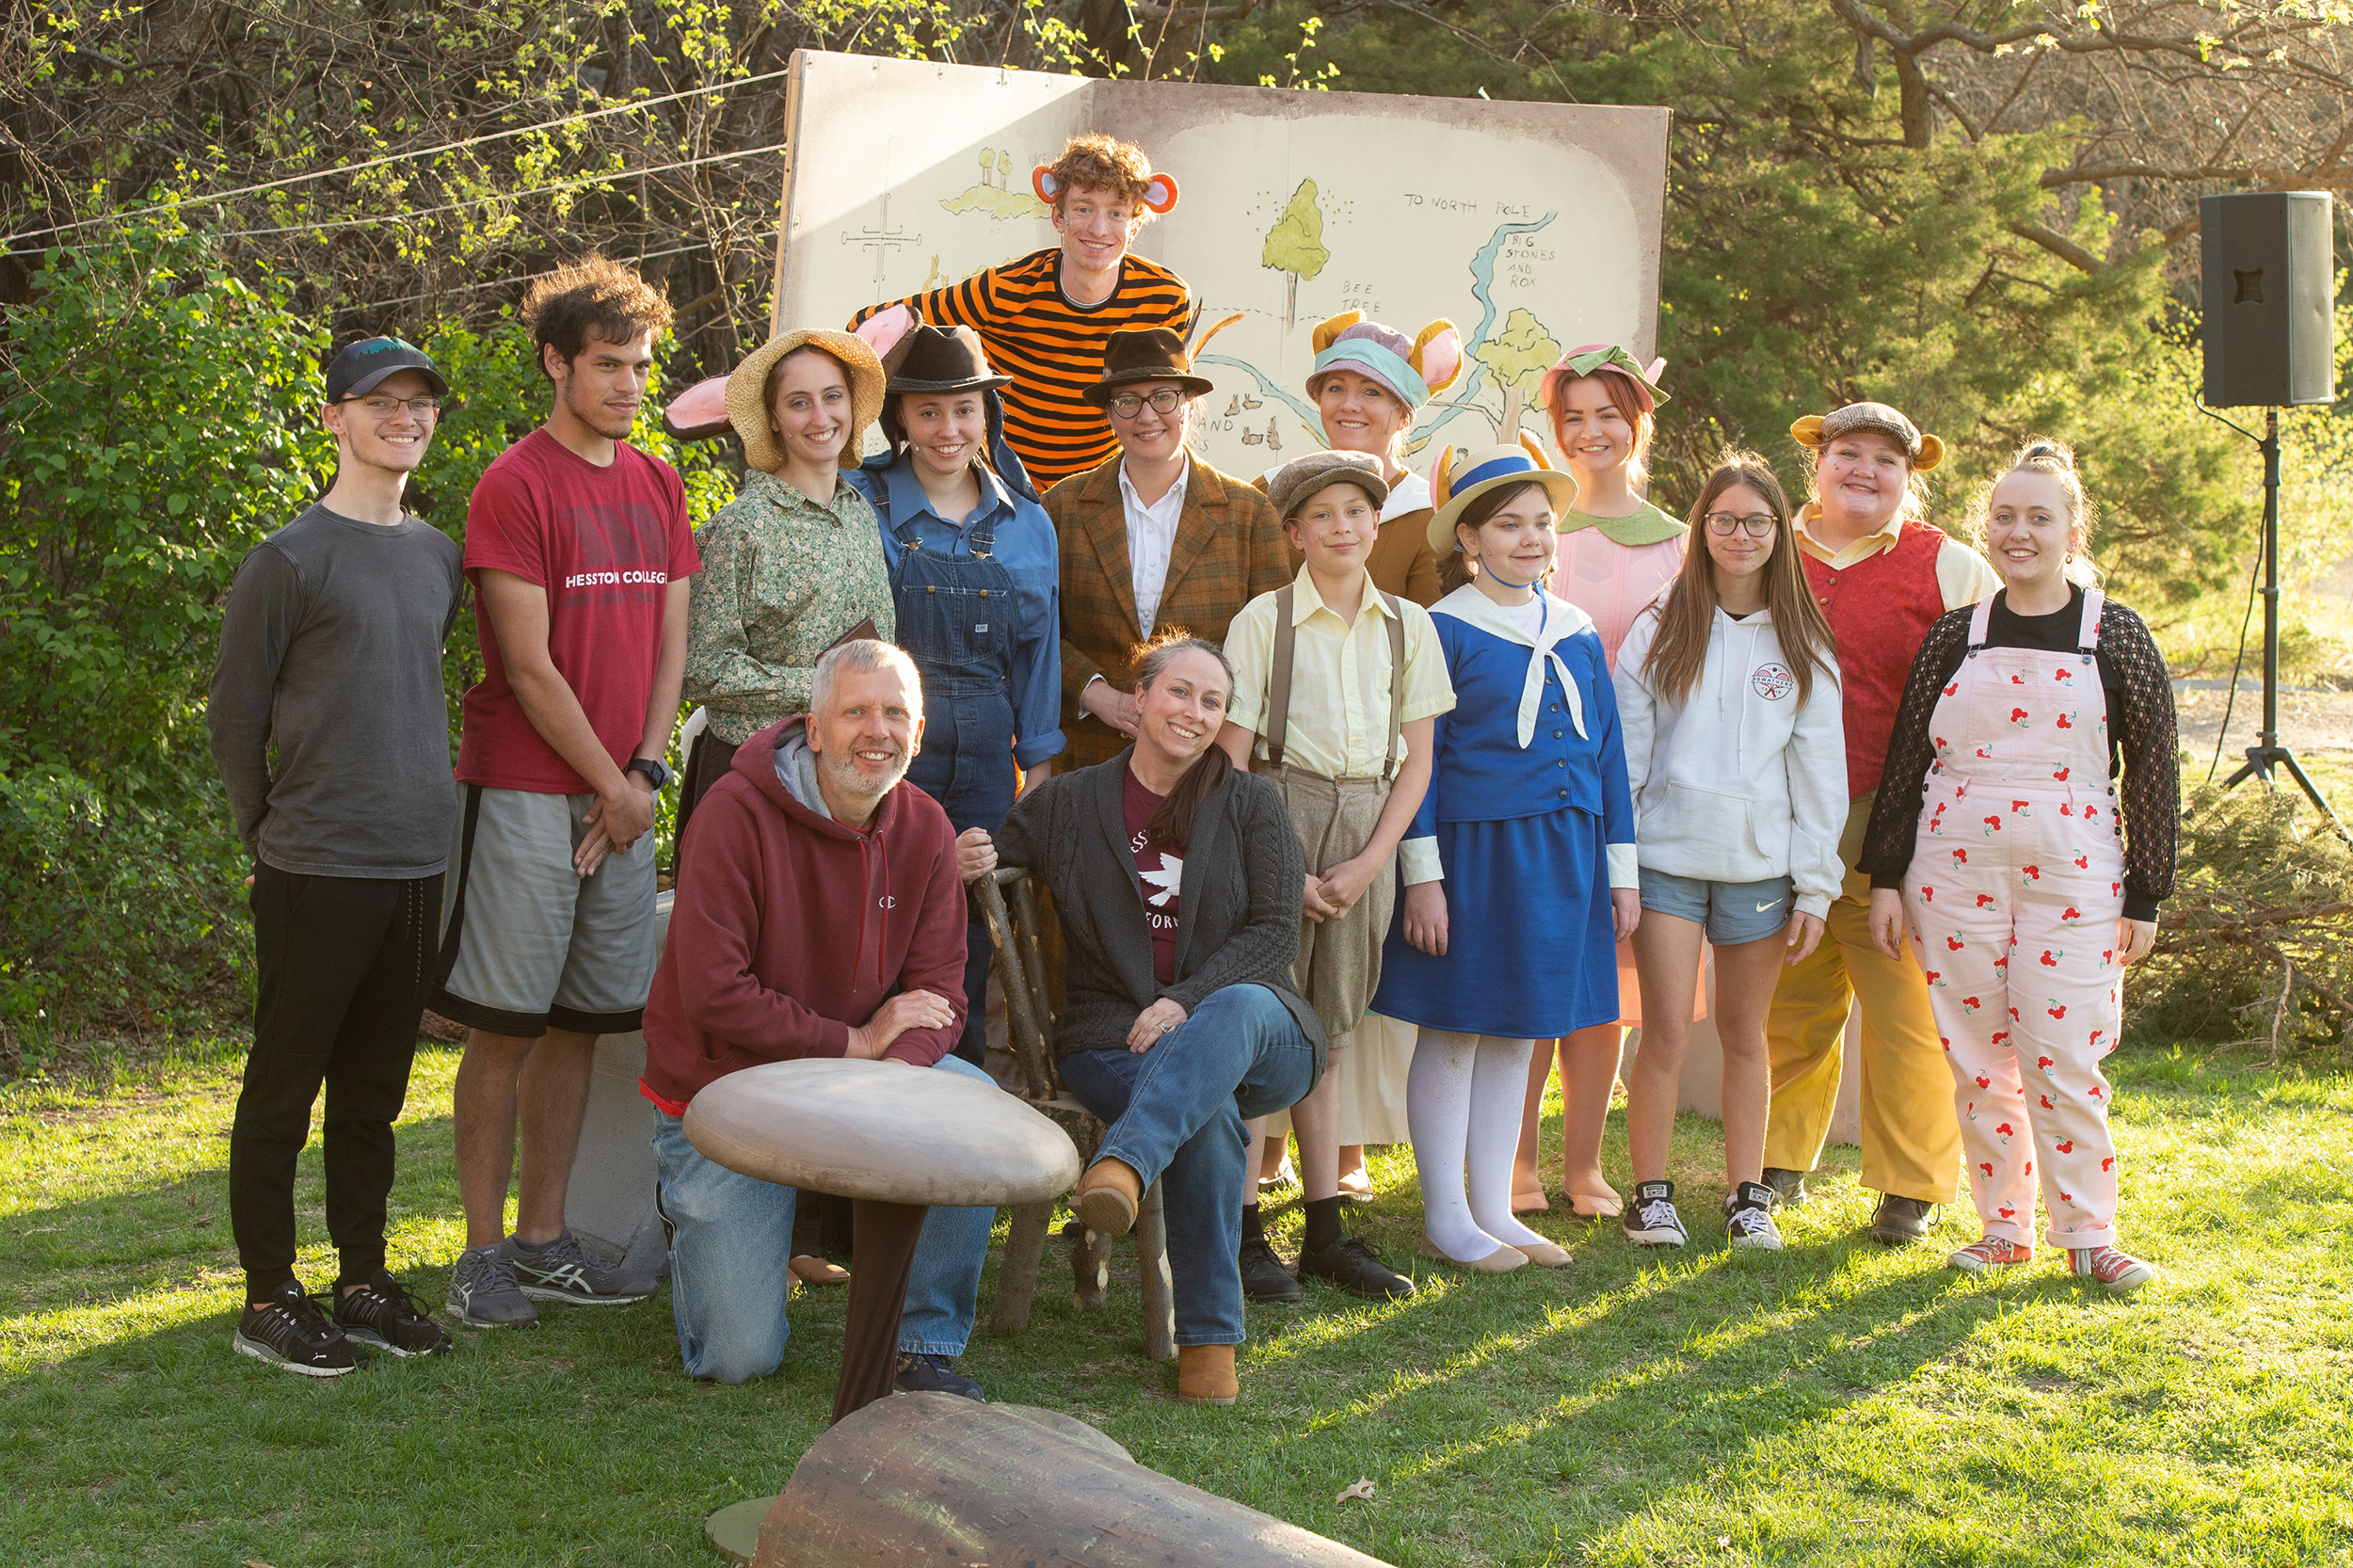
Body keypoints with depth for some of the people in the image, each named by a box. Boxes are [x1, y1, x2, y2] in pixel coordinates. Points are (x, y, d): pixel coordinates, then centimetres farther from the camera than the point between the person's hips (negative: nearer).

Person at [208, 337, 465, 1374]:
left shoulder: (438, 557, 12)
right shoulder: (291, 560, -7)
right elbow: (234, 715, -2)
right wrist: (274, 833, 1)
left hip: (416, 862, 6)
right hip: (317, 870, -6)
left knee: (375, 1090, 13)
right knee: (285, 1085, 1)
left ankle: (363, 1279, 22)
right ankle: (269, 1298, 9)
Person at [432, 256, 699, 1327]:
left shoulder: (658, 486, 13)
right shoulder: (514, 486, -8)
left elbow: (669, 645, 12)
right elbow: (530, 667, -11)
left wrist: (643, 771, -1)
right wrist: (610, 786, -8)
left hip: (624, 795, 6)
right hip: (528, 790, -6)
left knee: (576, 1022, 10)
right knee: (504, 1025, -3)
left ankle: (545, 1241, 18)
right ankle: (484, 1254, 5)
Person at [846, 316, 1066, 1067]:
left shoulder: (1027, 523, 11)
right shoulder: (861, 504, -1)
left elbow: (1038, 649, 15)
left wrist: (1038, 765, 13)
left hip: (984, 759, 3)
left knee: (971, 946, 6)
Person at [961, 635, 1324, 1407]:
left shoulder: (1252, 805, 11)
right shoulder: (1066, 803, 13)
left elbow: (1276, 932, 2)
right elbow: (988, 869, 17)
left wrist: (1188, 1002, -15)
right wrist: (966, 870, -10)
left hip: (1252, 1028, 0)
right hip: (1114, 1038, 0)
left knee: (1238, 1009, -39)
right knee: (1210, 1114, -35)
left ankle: (1125, 1163, -59)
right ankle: (1208, 1339, -33)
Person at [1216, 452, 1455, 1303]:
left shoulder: (1408, 625, 8)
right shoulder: (1264, 619, -2)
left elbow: (1416, 759, 8)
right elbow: (1232, 757, -4)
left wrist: (1368, 863, -3)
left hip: (1367, 829, 4)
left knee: (1328, 1031, 10)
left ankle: (1326, 1233, 16)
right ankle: (1243, 1234, 0)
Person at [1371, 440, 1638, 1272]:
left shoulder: (1577, 635, 10)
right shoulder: (1445, 631, -6)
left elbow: (1607, 754, 14)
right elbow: (1417, 758, -8)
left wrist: (1619, 868, 12)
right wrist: (1423, 874, -12)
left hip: (1561, 856, 5)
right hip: (1473, 849, -5)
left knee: (1516, 1033, 11)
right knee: (1453, 1031, 1)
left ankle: (1495, 1210, 20)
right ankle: (1445, 1219, 10)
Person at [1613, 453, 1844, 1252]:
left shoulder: (1802, 643, 5)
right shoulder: (1661, 629, 3)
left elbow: (1821, 767, 6)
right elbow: (1625, 750, 3)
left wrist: (1815, 886, 2)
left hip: (1761, 863, 1)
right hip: (1667, 855, -1)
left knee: (1745, 1034, 8)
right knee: (1667, 1032, -6)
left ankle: (1748, 1196, 17)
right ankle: (1651, 1193, 5)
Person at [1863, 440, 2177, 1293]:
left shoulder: (2114, 633, 1)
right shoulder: (1956, 634, 7)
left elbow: (2154, 769, 2)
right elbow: (1906, 759, 10)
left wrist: (2144, 896, -1)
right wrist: (1886, 878, 6)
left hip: (2071, 877, -2)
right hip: (1956, 871, 2)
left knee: (2064, 1058, -6)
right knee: (1978, 1058, 5)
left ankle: (2088, 1235, 6)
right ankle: (2005, 1225, 16)